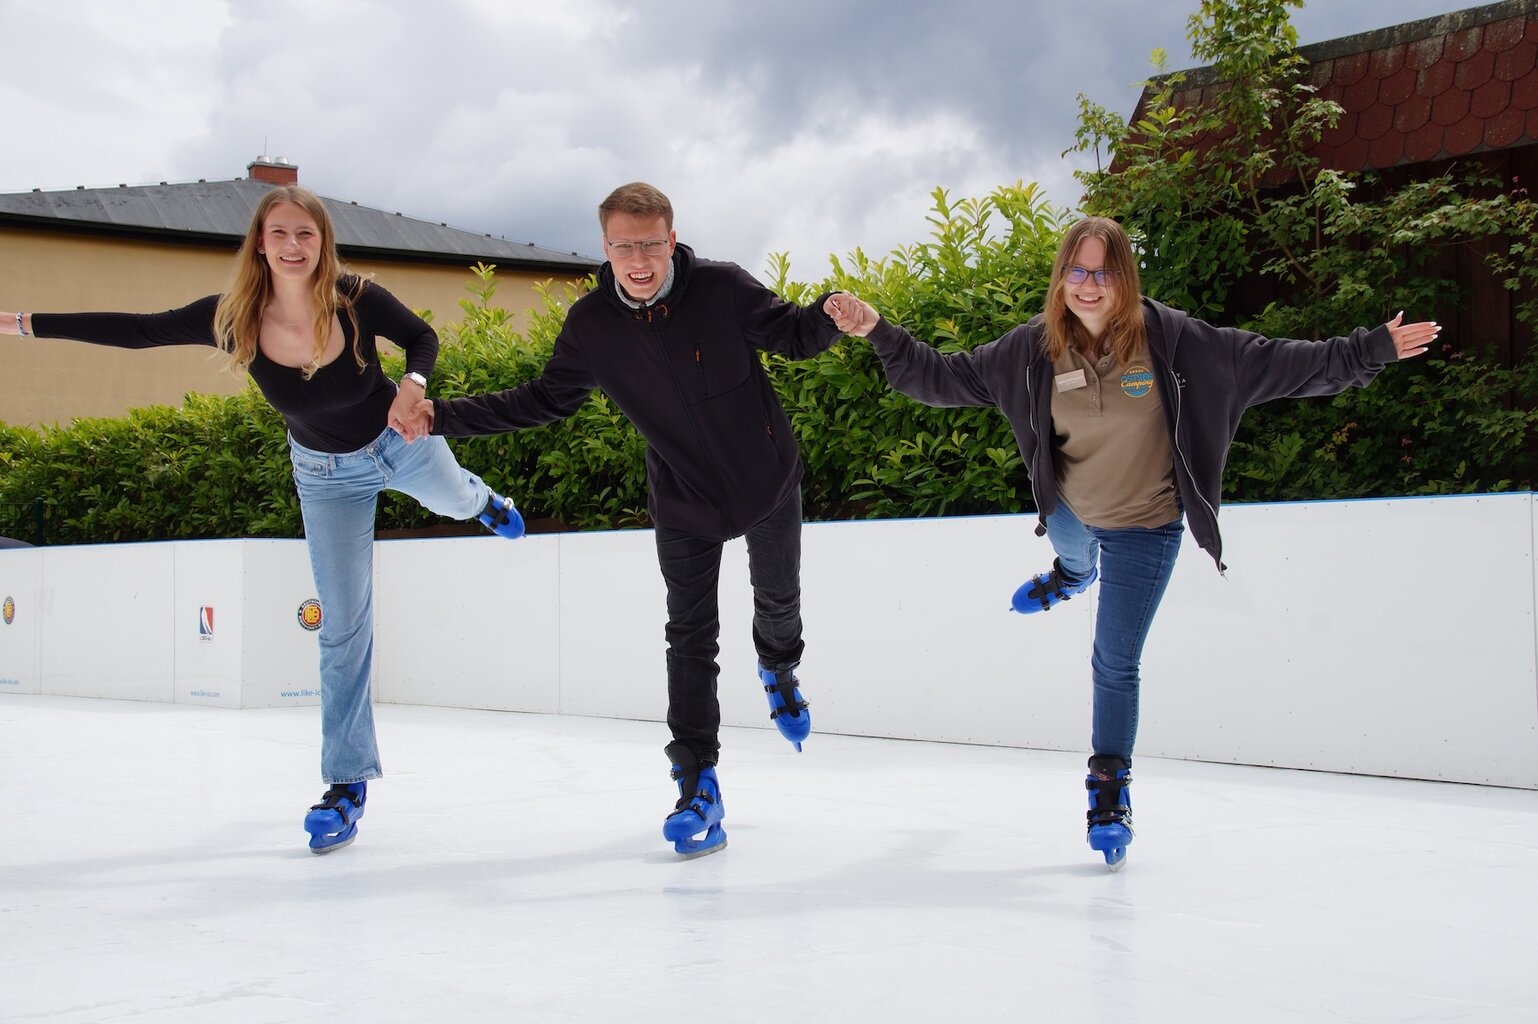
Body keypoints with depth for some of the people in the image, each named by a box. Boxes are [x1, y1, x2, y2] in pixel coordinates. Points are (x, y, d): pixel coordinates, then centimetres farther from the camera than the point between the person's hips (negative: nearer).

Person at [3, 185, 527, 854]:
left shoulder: (356, 300, -29)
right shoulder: (233, 319, -26)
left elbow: (421, 337, -12)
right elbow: (138, 331, -18)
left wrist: (413, 383, -34)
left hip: (400, 441, 0)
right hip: (326, 475, 1)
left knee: (453, 500, 30)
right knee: (342, 627, 0)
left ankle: (485, 501, 72)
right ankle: (347, 781, 9)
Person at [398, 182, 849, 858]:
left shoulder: (722, 288, -23)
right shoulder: (592, 324, -14)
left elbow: (792, 334, -13)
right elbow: (545, 399, -2)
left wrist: (831, 315, -38)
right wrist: (443, 416, -9)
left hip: (768, 480, -1)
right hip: (683, 502, 1)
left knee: (778, 599, 20)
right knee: (690, 640, -2)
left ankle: (778, 668, 56)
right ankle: (697, 785, 3)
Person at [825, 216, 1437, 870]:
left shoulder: (1169, 338, -23)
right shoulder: (1033, 348, -17)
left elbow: (1273, 364, -19)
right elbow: (945, 378, -10)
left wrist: (1371, 349, -22)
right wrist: (879, 332, -20)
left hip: (1145, 528, -3)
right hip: (1070, 512, 3)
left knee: (1116, 665, 1)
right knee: (1075, 556, 37)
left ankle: (1110, 791, 14)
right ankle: (1072, 576, 75)